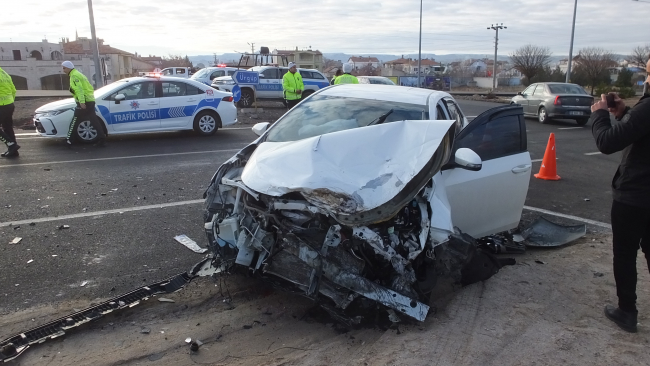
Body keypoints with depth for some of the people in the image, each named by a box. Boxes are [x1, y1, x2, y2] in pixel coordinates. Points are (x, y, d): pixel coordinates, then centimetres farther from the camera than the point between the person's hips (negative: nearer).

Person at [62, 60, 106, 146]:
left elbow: (79, 89, -20)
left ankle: (69, 140, 3)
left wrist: (82, 102, -27)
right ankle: (101, 138, 2)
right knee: (94, 120, 7)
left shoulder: (74, 76, -7)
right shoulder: (79, 74, 23)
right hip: (90, 101, 9)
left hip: (84, 102, -9)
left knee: (75, 121, -2)